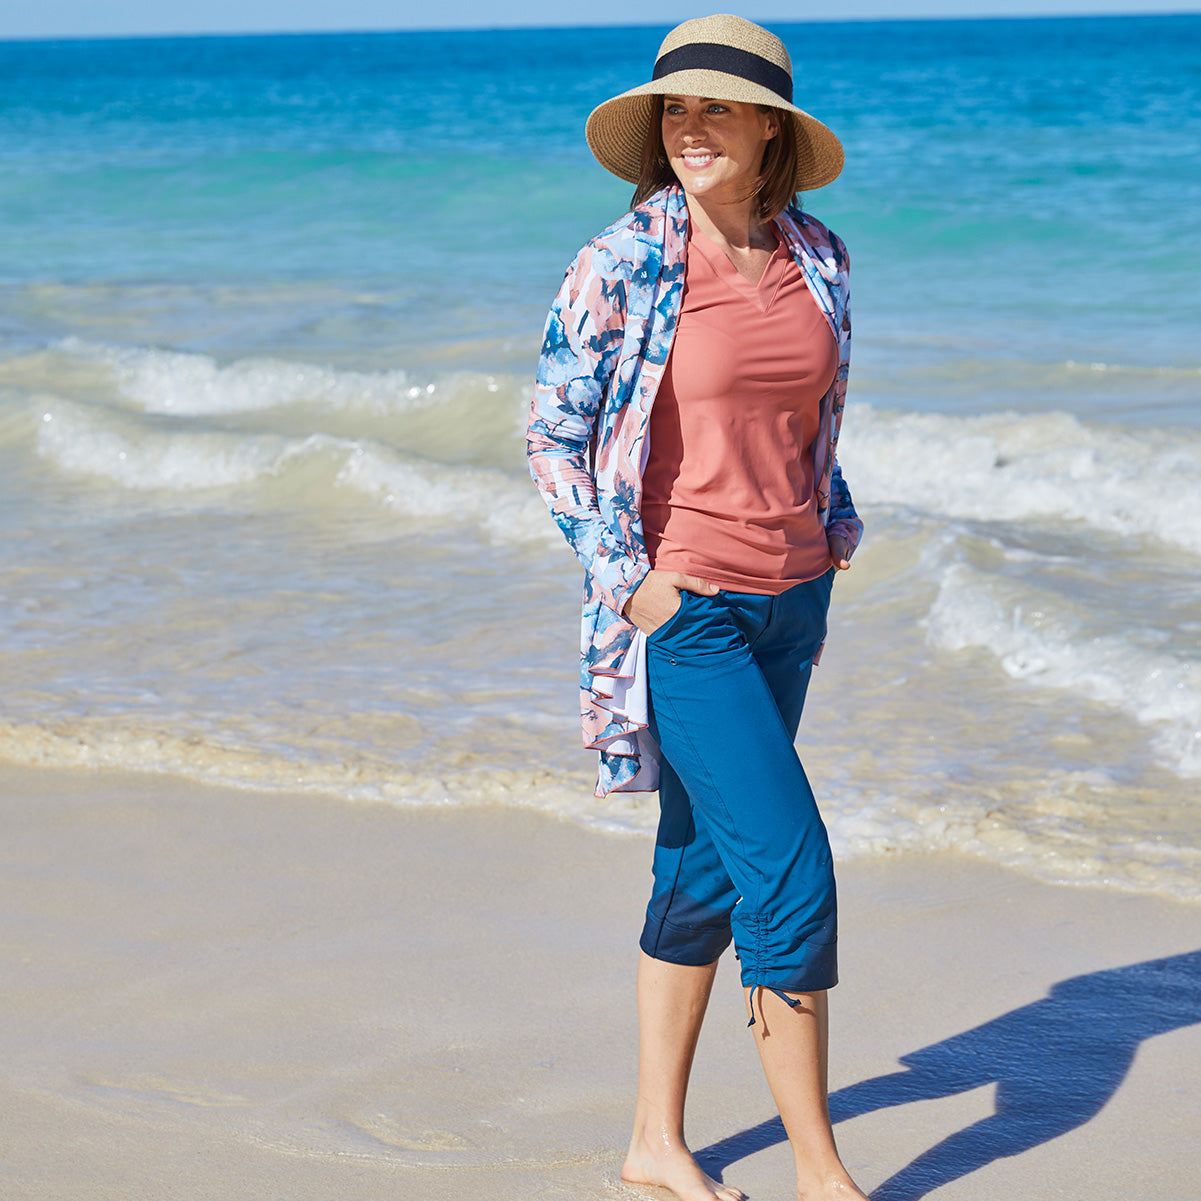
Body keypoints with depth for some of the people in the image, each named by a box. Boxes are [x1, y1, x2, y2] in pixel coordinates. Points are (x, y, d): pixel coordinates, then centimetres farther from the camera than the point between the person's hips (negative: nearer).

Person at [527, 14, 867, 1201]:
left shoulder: (818, 258, 5)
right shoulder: (621, 267, -11)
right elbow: (552, 434, -7)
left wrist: (831, 525, 13)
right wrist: (627, 580, -11)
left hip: (790, 601, 6)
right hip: (682, 610, -6)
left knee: (704, 868, 13)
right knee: (790, 869, -10)